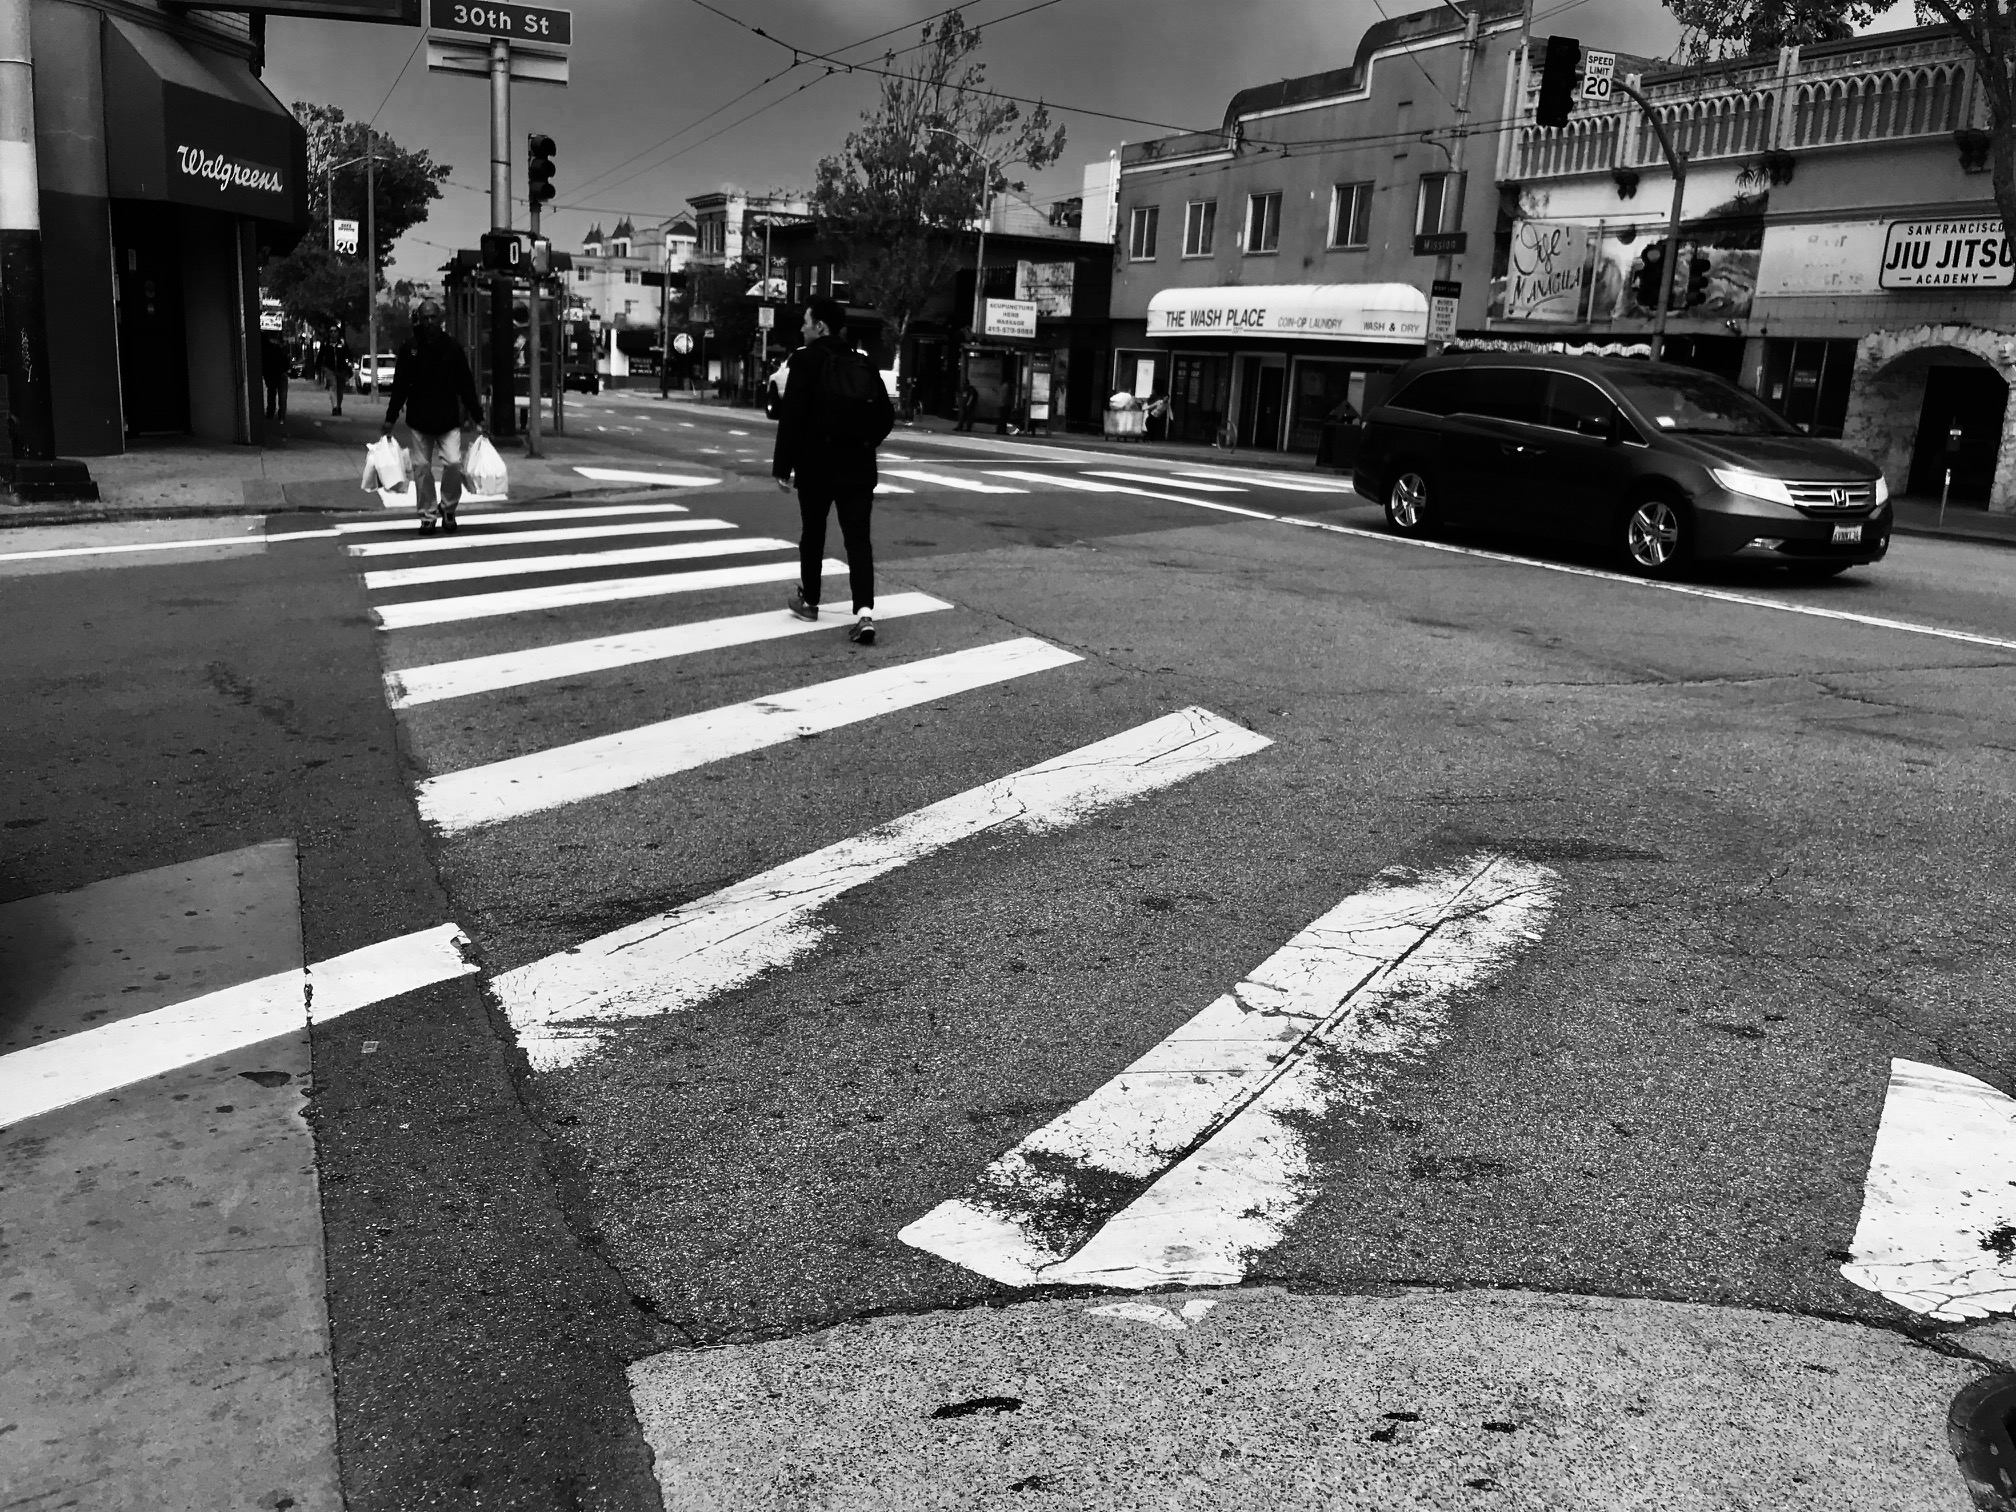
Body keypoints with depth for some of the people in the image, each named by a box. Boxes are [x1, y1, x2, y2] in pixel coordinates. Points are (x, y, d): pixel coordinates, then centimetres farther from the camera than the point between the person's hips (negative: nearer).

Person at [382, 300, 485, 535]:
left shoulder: (452, 346, -2)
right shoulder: (410, 347, -1)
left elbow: (466, 384, 1)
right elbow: (399, 385, 2)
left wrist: (478, 418, -1)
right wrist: (390, 418, -1)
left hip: (449, 419, -1)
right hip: (419, 420, 1)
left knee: (453, 463, -13)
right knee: (422, 468, 4)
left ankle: (448, 509, 9)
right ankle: (428, 515, 16)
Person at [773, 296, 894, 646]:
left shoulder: (806, 359, -8)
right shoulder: (863, 363, 7)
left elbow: (791, 416, -13)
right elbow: (886, 415, 9)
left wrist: (782, 466, -9)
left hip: (816, 465, -3)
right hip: (858, 466, 3)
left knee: (812, 533, 16)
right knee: (858, 537, -2)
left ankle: (809, 600, 31)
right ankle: (864, 613, -17)